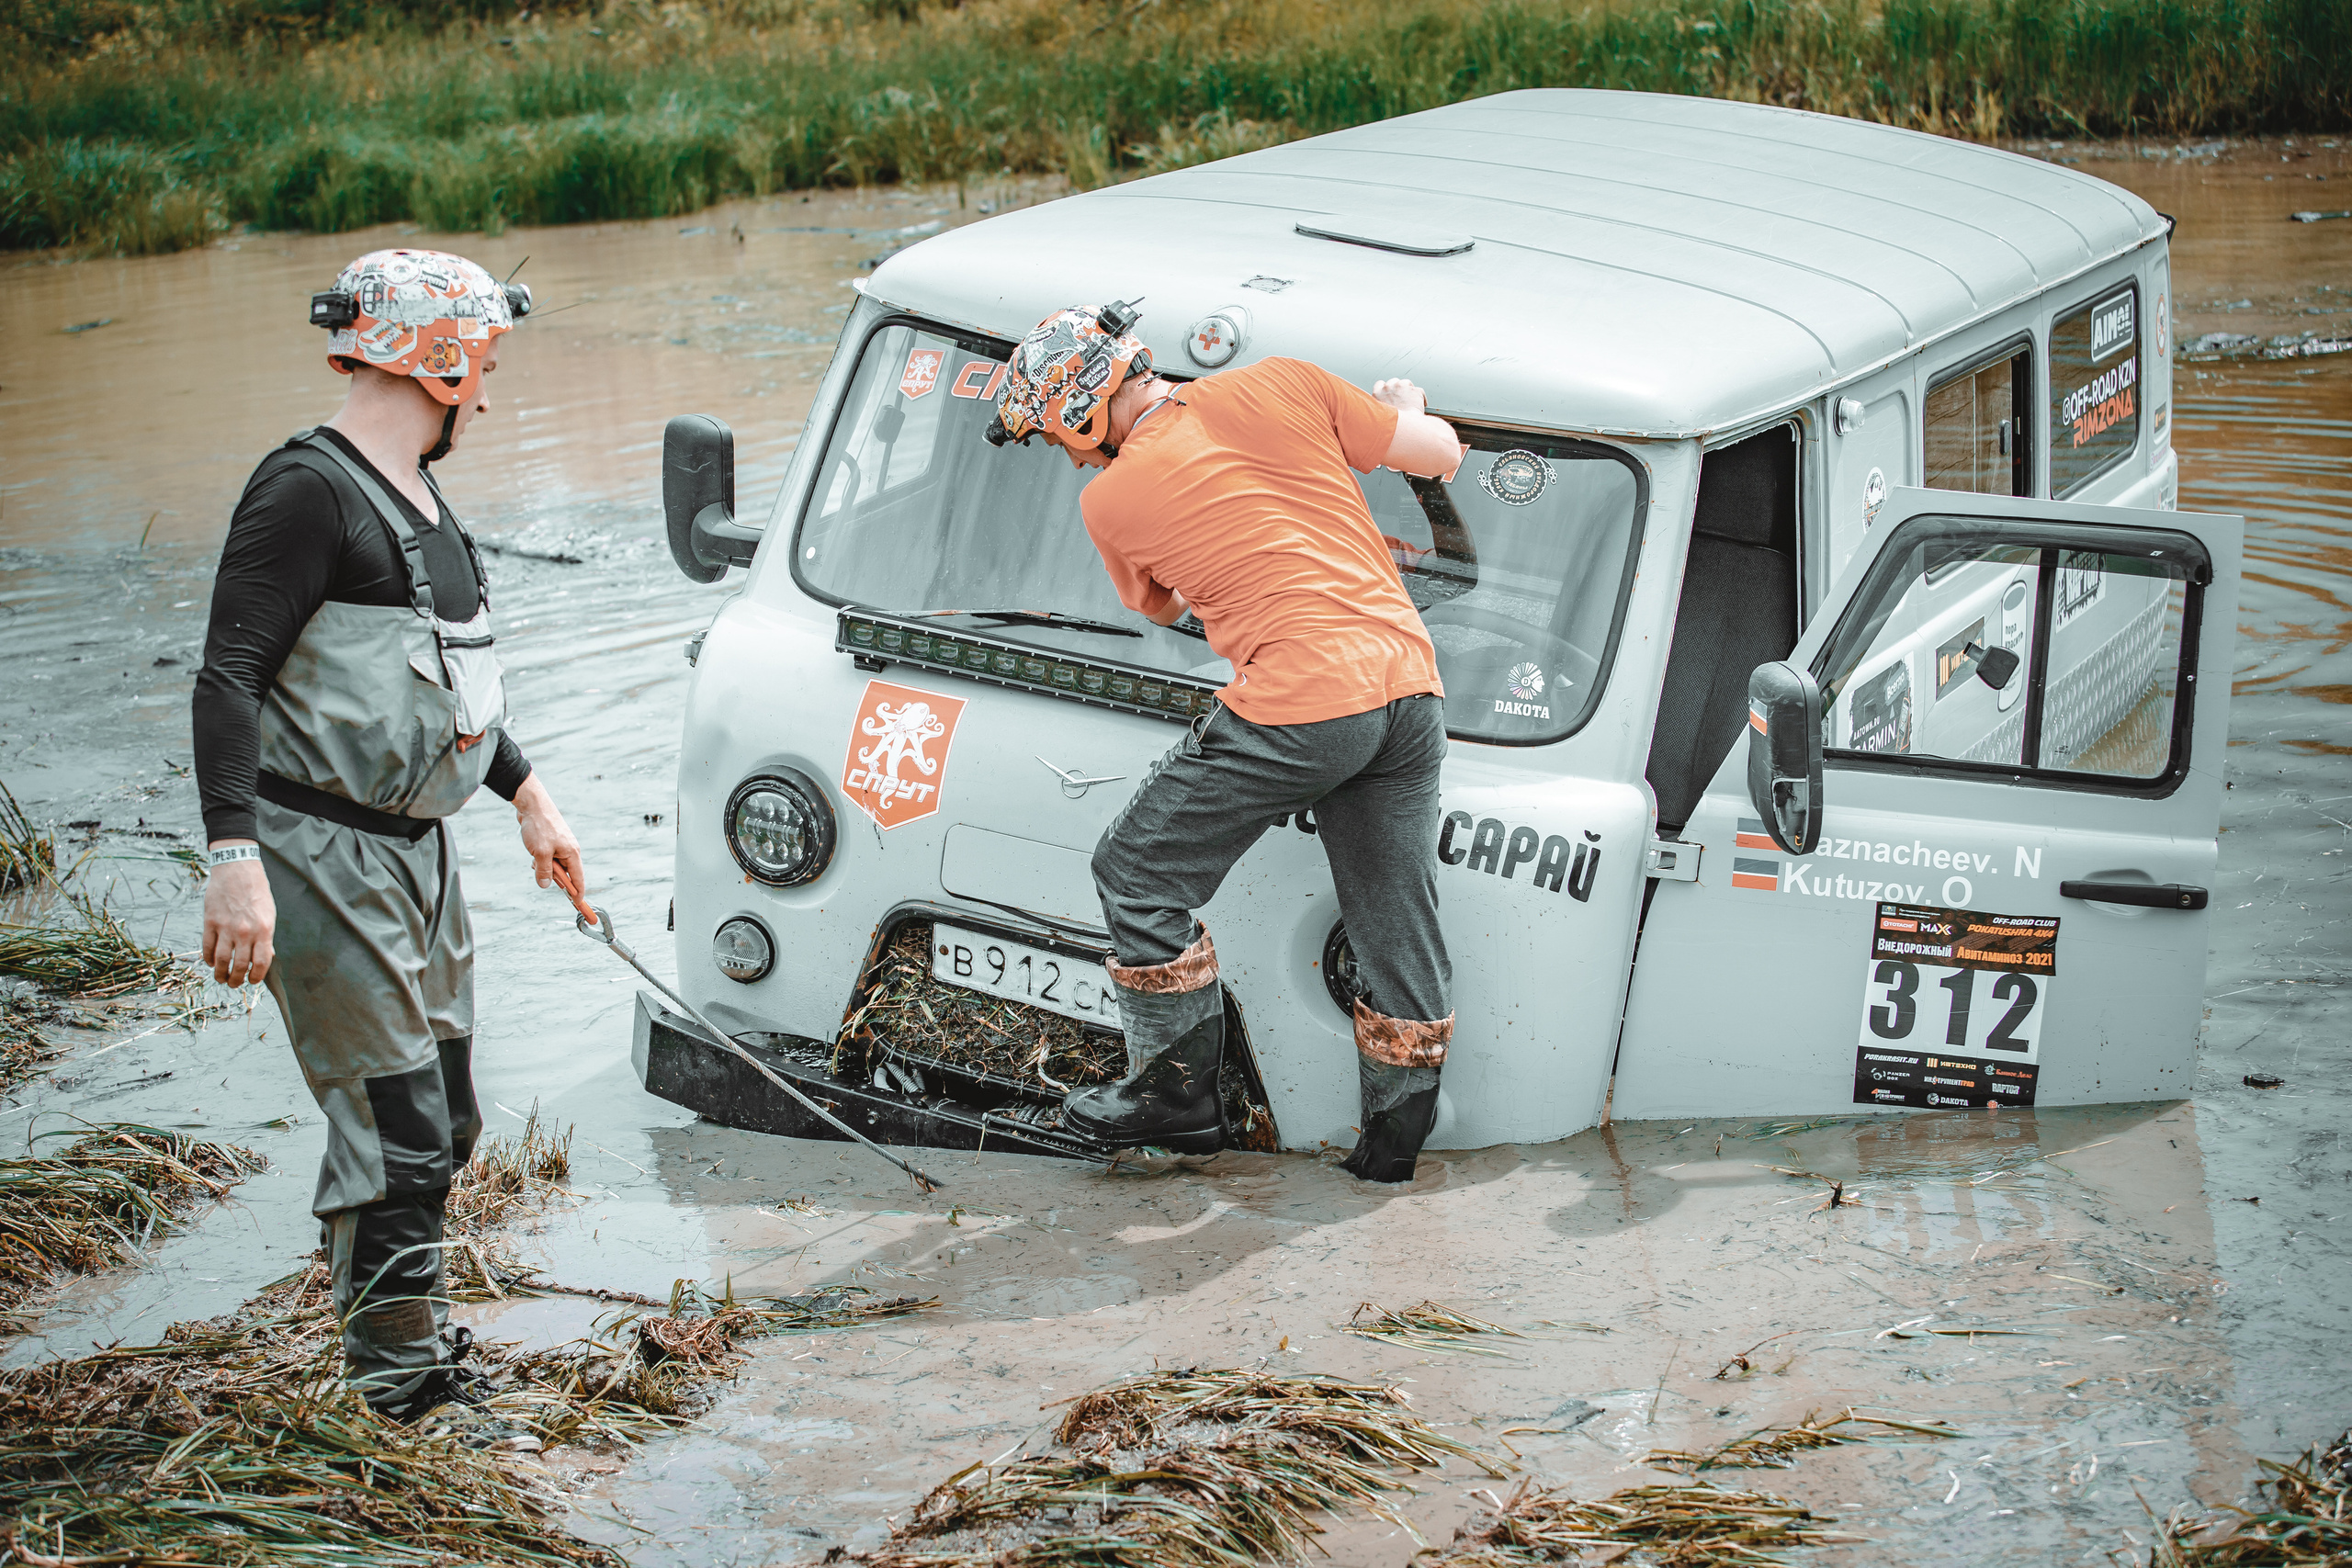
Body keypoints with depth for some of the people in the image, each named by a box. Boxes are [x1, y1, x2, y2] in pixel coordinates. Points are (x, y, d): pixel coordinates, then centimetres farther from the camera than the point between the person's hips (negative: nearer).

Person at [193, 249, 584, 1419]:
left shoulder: (416, 497, 14)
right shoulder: (309, 487, -15)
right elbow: (228, 678, -20)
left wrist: (527, 794, 29)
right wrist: (235, 858, -28)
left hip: (415, 849, 10)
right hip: (319, 852, -10)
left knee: (441, 1120, 16)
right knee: (393, 1126, -8)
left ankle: (413, 1354, 29)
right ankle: (401, 1390, 2)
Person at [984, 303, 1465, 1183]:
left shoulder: (1110, 499, 3)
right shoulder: (1280, 385, 9)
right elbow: (1442, 454, 14)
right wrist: (1403, 408, 35)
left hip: (1302, 704, -5)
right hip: (1410, 681, 5)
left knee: (1140, 876, 13)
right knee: (1397, 921, 16)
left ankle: (1179, 1091, 19)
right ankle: (1395, 1134, 24)